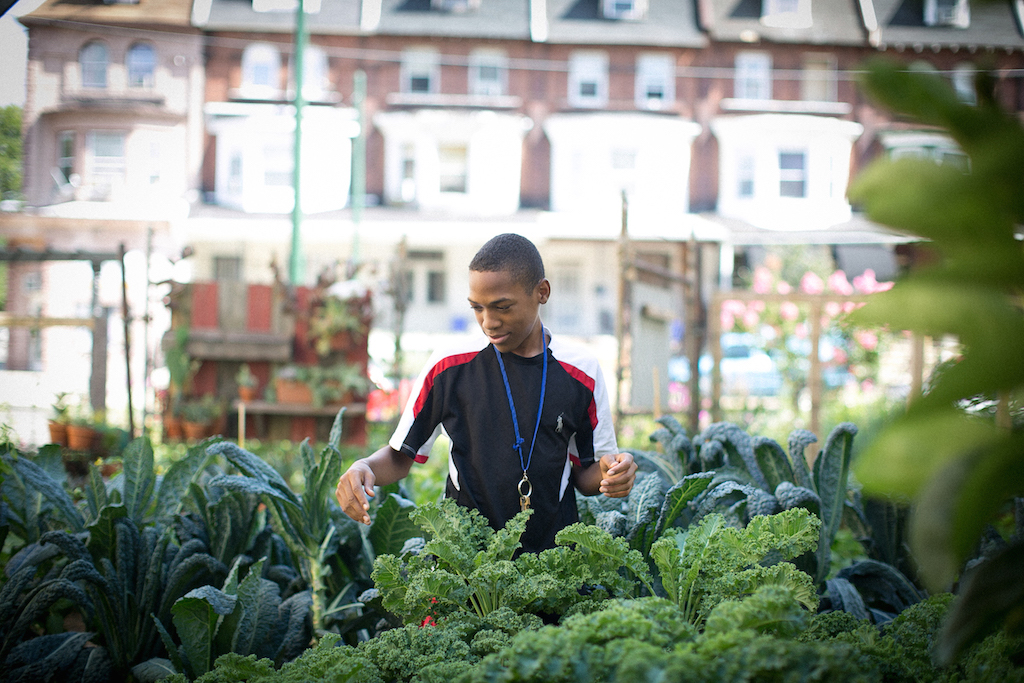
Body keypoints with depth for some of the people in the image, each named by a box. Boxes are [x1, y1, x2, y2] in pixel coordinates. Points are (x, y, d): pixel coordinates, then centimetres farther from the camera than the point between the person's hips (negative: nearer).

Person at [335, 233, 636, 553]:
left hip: (551, 552, 2)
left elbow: (584, 475, 13)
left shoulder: (581, 371, 4)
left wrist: (609, 474, -9)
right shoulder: (448, 366, 1)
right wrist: (365, 468, -10)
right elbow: (400, 455, 11)